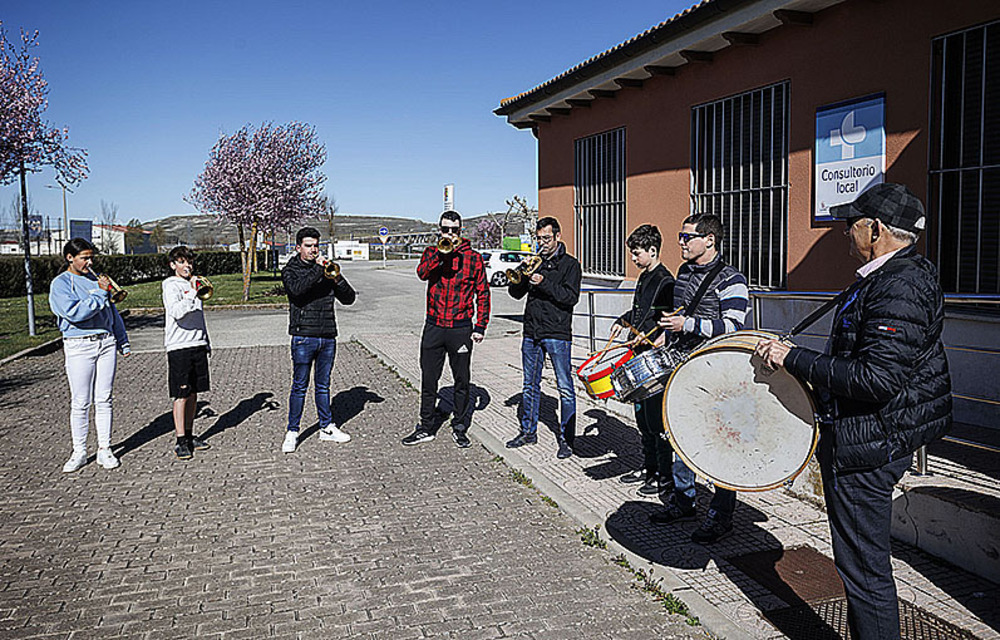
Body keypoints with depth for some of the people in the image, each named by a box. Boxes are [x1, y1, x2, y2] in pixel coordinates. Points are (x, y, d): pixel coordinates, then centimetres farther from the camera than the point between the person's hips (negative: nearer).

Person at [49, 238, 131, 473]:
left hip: (106, 342, 4)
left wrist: (123, 341, 18)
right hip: (79, 347, -4)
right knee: (81, 403, 1)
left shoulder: (96, 278, 13)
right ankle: (79, 451, 14)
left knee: (104, 399, 6)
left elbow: (112, 312, 20)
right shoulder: (60, 284, -3)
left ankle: (104, 449, 13)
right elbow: (74, 312, -19)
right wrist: (101, 294, -18)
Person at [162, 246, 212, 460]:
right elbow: (176, 312, -22)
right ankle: (181, 441, -2)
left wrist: (206, 342, 25)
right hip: (178, 346, -7)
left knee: (193, 393, 10)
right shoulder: (171, 284, -5)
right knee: (181, 395, -6)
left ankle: (189, 436, 19)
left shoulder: (193, 283, 19)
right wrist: (193, 293, -24)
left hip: (197, 344, 7)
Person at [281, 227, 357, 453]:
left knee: (323, 385, 13)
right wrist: (318, 269, -21)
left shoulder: (326, 269, 12)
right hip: (304, 336, -4)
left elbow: (349, 298, 7)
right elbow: (296, 289, -21)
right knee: (300, 386, 0)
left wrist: (337, 279, -10)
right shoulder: (291, 270, 3)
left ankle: (327, 428, 22)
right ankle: (292, 432, 9)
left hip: (328, 336, 4)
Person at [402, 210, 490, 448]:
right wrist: (441, 251, -21)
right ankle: (426, 428, 20)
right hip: (434, 326, 2)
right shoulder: (432, 252, 8)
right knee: (428, 379, 8)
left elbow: (483, 294, 3)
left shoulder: (473, 258, 2)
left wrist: (480, 326, -2)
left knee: (462, 381, 8)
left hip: (461, 328, -1)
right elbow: (422, 273, -13)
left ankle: (460, 428, 22)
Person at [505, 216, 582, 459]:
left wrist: (544, 283, -23)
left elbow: (571, 297, -14)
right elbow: (517, 294, 12)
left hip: (558, 334, -5)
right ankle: (528, 431, 26)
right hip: (531, 332, 6)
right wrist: (517, 281, -9)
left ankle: (566, 439, 6)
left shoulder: (570, 264, -2)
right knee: (530, 384, 14)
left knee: (565, 387, -2)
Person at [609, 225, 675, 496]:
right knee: (642, 416, 16)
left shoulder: (665, 281, -14)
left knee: (657, 417, -3)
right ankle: (648, 467, 28)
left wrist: (648, 335, -30)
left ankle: (664, 474, 8)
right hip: (640, 356, 10)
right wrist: (623, 321, 14)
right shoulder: (644, 277, 15)